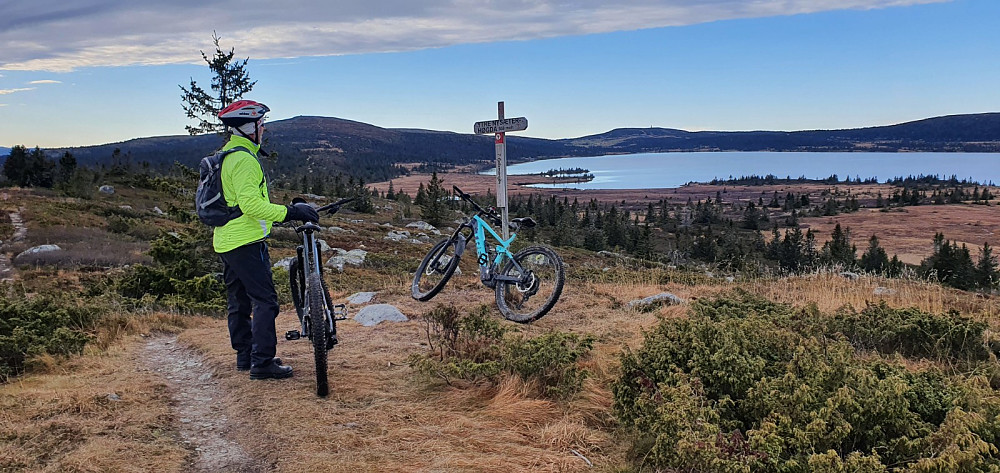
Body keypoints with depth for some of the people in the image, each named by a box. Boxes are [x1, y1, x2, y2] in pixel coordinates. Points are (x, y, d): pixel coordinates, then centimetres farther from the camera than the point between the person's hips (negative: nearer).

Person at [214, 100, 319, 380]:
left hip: (226, 241, 10)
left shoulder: (225, 156, 17)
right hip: (247, 241, -10)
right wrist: (289, 212, -26)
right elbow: (251, 204, -26)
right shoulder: (244, 159, -16)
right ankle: (262, 362, -6)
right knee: (265, 301, -7)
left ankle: (244, 355, 25)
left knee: (239, 301, 15)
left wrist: (274, 216, 27)